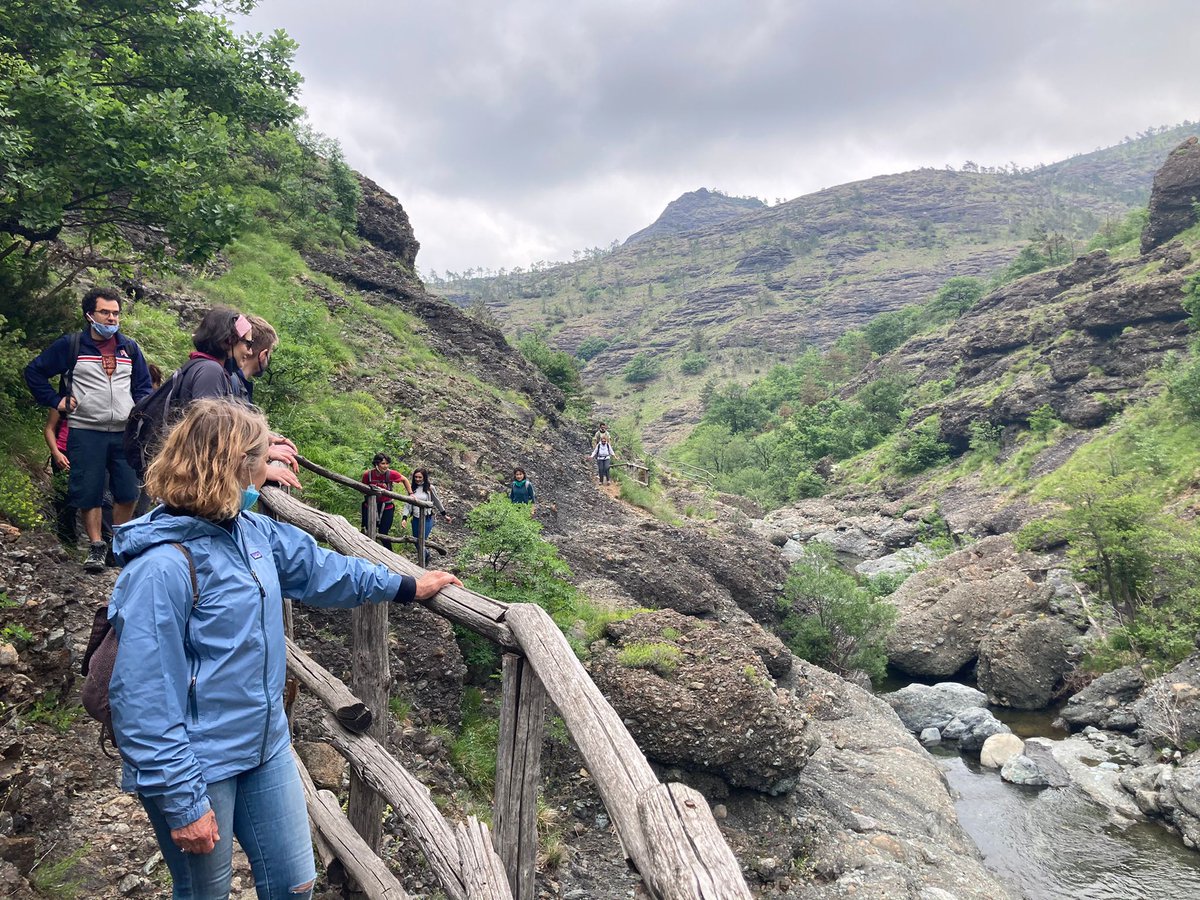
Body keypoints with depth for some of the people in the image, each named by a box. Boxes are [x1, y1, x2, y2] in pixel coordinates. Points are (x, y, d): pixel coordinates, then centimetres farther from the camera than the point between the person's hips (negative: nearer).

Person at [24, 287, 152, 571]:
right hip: (86, 433, -2)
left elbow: (143, 386, 17)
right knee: (89, 493, 1)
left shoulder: (129, 347, 10)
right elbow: (35, 371, 9)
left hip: (124, 433, 3)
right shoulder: (71, 345, 1)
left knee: (128, 493, 2)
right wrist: (55, 401, 1)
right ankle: (96, 546, 13)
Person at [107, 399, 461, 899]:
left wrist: (406, 585, 21)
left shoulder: (253, 532, -2)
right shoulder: (160, 568, -26)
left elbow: (319, 568, 15)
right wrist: (182, 803, -20)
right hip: (199, 767, -7)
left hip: (266, 748, 7)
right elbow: (145, 702, -24)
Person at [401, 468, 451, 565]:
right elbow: (407, 504, 1)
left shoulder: (429, 488, -6)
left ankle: (422, 564, 7)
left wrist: (444, 515, 11)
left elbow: (437, 502, 5)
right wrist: (404, 518, -11)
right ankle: (426, 555, 39)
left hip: (427, 519, -4)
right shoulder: (412, 489, 2)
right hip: (415, 519, 4)